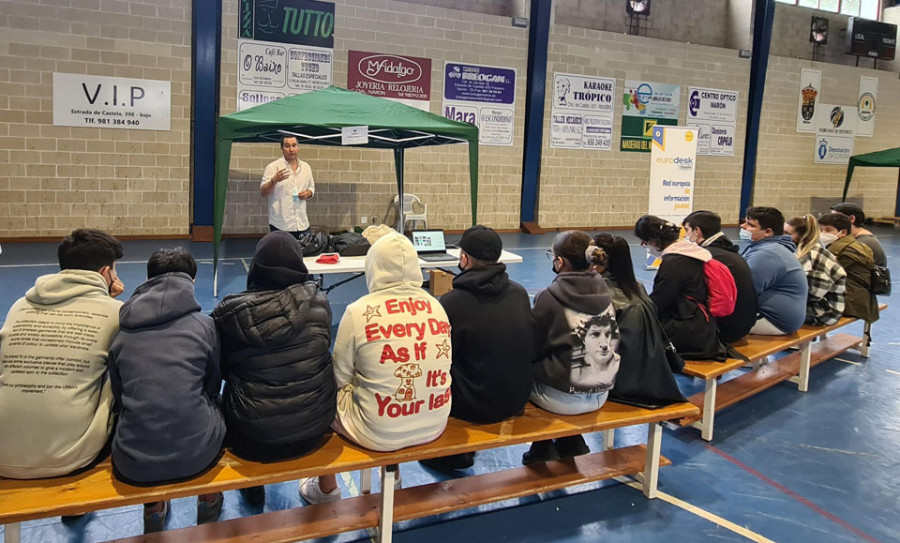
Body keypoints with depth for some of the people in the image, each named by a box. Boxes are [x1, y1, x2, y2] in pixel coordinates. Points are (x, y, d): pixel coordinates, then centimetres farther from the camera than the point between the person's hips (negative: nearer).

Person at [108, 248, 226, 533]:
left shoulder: (121, 331, 6)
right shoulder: (204, 324, 1)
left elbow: (118, 396, 15)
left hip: (132, 463, 2)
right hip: (196, 453, -2)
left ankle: (154, 509, 50)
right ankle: (209, 499, 46)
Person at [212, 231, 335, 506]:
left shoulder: (230, 312, -15)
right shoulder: (317, 301, -10)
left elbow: (222, 369, 1)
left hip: (253, 439, -1)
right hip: (315, 430, 2)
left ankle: (252, 486, 43)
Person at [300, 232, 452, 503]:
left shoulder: (359, 311, -16)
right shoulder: (436, 307, -4)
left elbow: (341, 377, -6)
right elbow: (440, 367, 7)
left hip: (380, 432, -4)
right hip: (434, 425, 4)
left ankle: (326, 489, 39)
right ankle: (392, 475, 49)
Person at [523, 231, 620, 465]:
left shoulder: (550, 297, -18)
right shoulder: (603, 291, -2)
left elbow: (532, 350, -7)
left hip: (563, 398, -5)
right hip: (600, 395, 5)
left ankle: (543, 451, 33)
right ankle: (572, 444, 33)